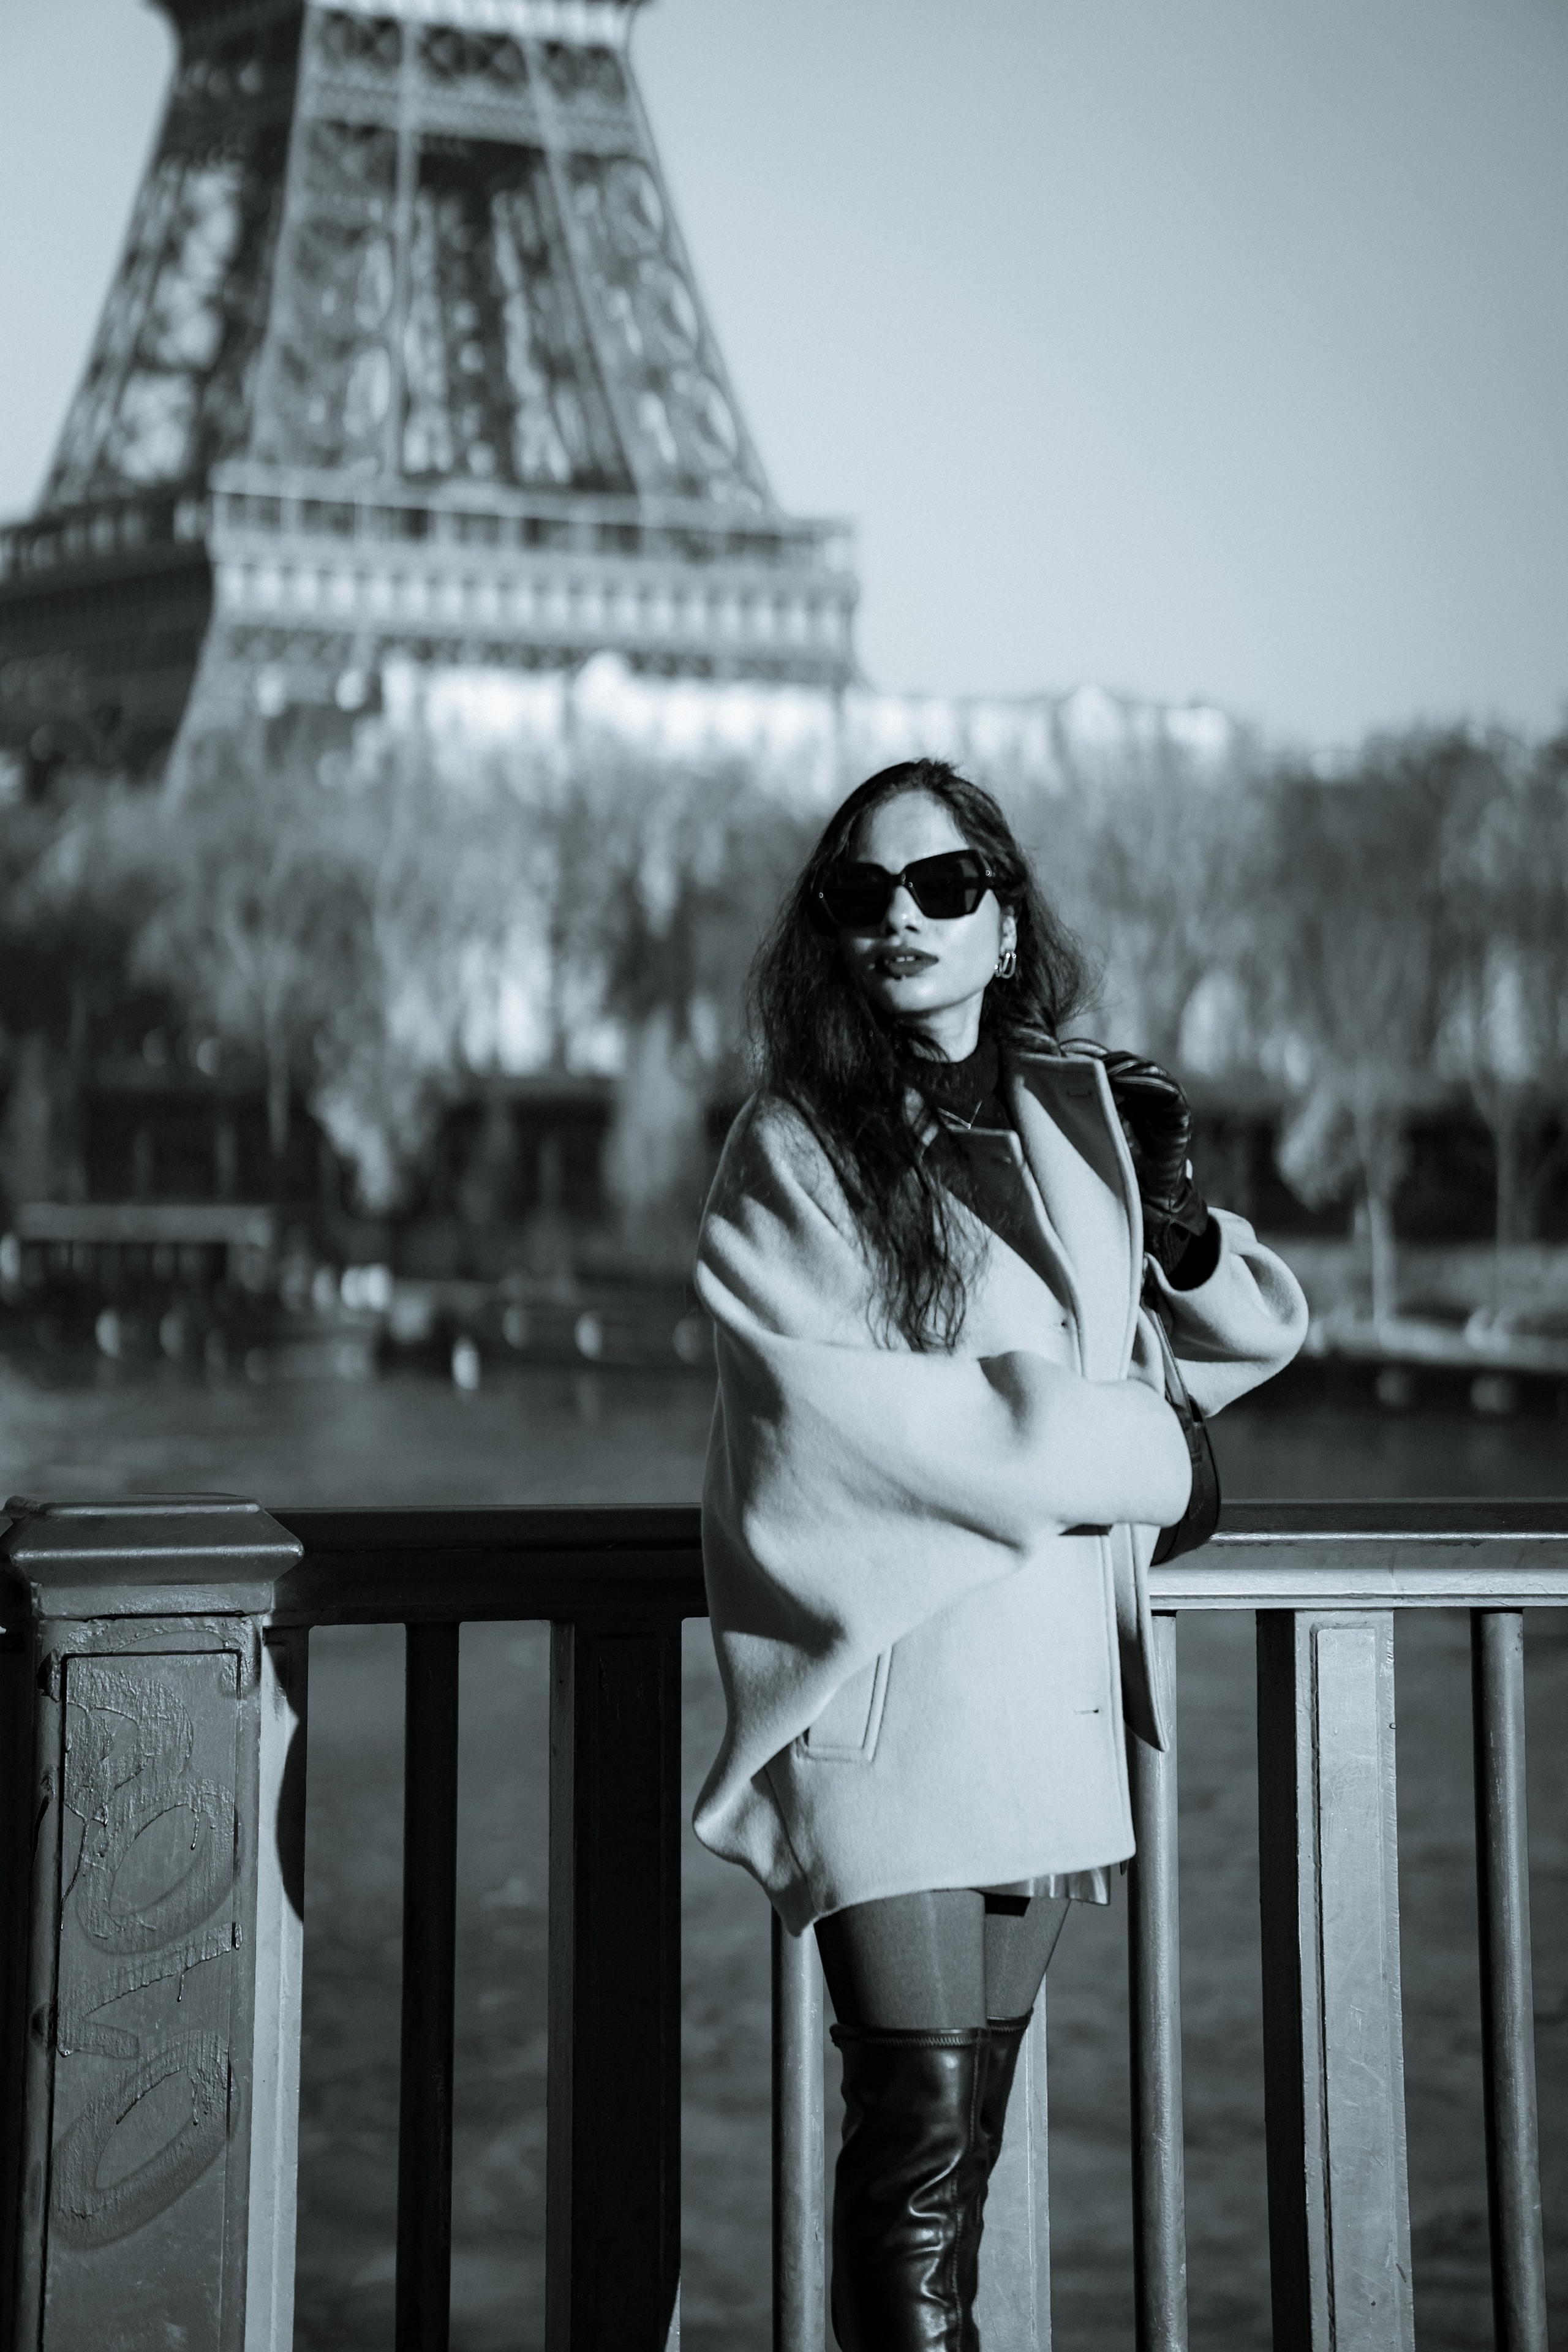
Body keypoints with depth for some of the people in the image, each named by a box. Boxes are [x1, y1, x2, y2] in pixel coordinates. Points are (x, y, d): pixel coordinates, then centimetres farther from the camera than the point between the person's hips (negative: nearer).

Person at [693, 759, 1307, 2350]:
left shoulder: (1095, 1119, 11)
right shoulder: (795, 1147, -2)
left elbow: (1265, 1329, 22)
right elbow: (849, 1411, -13)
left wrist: (1190, 1238, -1)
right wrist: (1141, 1456, -6)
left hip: (1057, 1671, 5)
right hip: (885, 1670, -5)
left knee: (975, 2121, 8)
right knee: (918, 2123, -9)